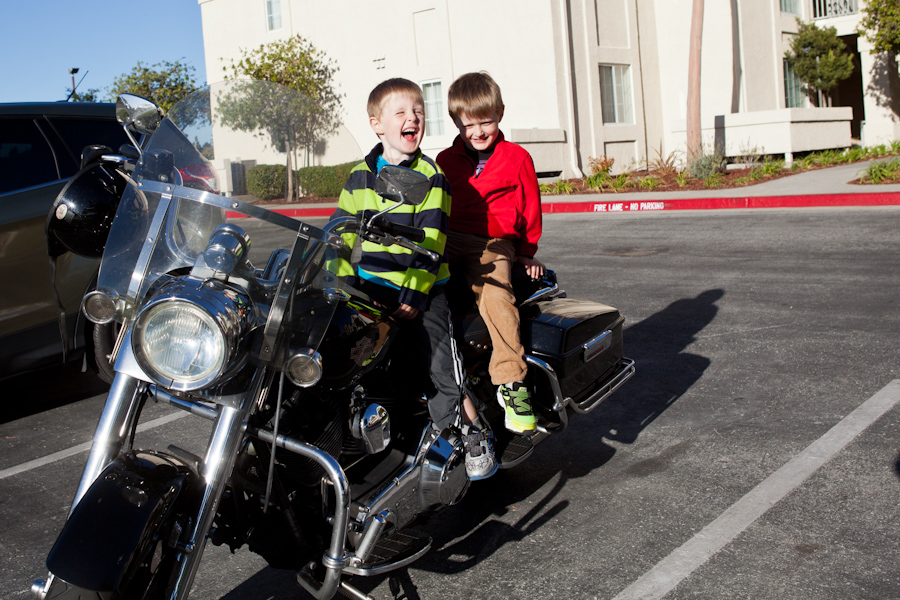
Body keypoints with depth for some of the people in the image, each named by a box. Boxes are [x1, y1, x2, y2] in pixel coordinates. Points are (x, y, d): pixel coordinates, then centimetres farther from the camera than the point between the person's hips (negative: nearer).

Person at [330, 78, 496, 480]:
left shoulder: (431, 176, -2)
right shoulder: (360, 176, 11)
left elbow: (430, 242, -9)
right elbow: (341, 231, 11)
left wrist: (415, 295, -17)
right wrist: (342, 284, 0)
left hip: (422, 287, -4)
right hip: (369, 287, 4)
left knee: (444, 365, -9)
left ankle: (475, 434, 10)